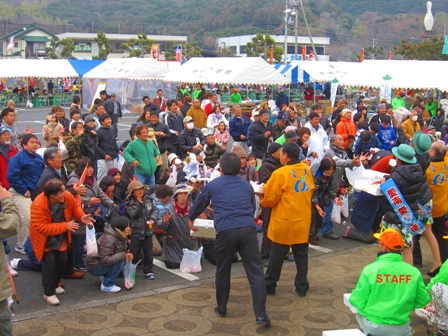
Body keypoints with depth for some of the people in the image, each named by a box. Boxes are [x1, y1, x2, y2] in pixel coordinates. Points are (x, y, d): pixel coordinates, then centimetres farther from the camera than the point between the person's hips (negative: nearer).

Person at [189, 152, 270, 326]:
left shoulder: (212, 185, 16)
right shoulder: (247, 186, 22)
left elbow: (199, 205, 32)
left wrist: (191, 219, 51)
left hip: (225, 230, -1)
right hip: (248, 229, 1)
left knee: (222, 272, 16)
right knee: (255, 272, 1)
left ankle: (221, 309, 28)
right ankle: (261, 314, -4)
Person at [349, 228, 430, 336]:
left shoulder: (371, 269, -17)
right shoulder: (413, 272, -10)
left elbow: (357, 301, -13)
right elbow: (423, 301, 0)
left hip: (373, 325, -2)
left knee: (359, 311, 31)